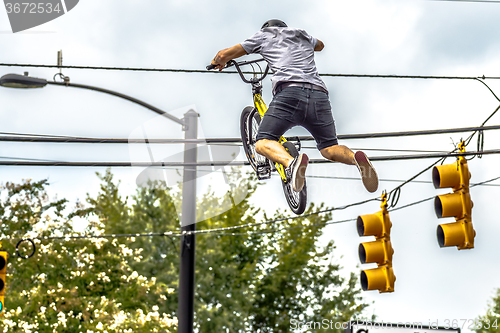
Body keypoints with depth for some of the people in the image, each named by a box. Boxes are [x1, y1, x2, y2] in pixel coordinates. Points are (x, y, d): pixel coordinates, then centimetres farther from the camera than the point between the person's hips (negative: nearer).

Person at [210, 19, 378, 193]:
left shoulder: (264, 35, 22)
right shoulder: (302, 35, 33)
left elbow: (224, 55, 24)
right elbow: (319, 45, 58)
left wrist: (218, 61, 46)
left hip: (290, 92, -4)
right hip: (319, 95, 4)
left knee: (263, 143, 3)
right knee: (329, 148, 17)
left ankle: (291, 161, -31)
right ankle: (356, 158, -18)